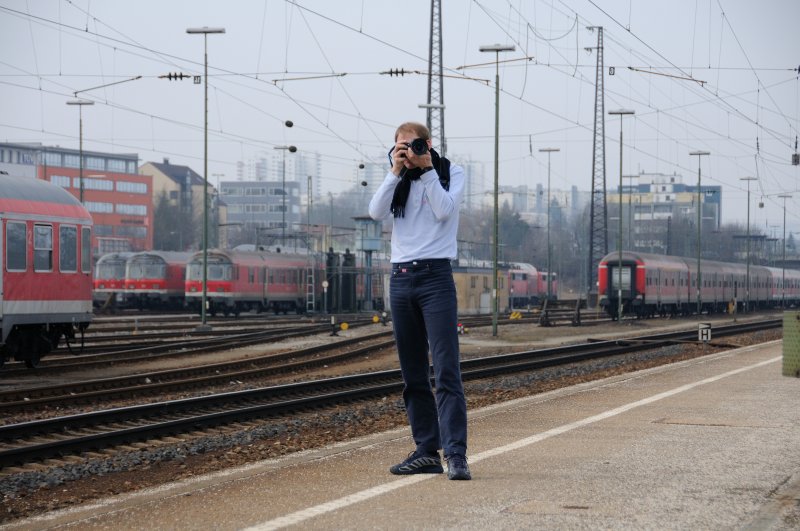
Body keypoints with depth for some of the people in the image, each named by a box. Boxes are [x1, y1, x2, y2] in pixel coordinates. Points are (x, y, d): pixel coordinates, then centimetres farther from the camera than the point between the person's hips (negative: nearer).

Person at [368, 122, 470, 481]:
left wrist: (428, 169, -8)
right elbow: (376, 212, -1)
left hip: (435, 276, -5)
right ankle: (427, 451, 10)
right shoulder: (399, 182, 15)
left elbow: (444, 210, -12)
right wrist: (396, 172, -6)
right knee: (413, 374, 5)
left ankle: (456, 454, -18)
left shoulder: (450, 174, 5)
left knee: (446, 370, -13)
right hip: (401, 278, 5)